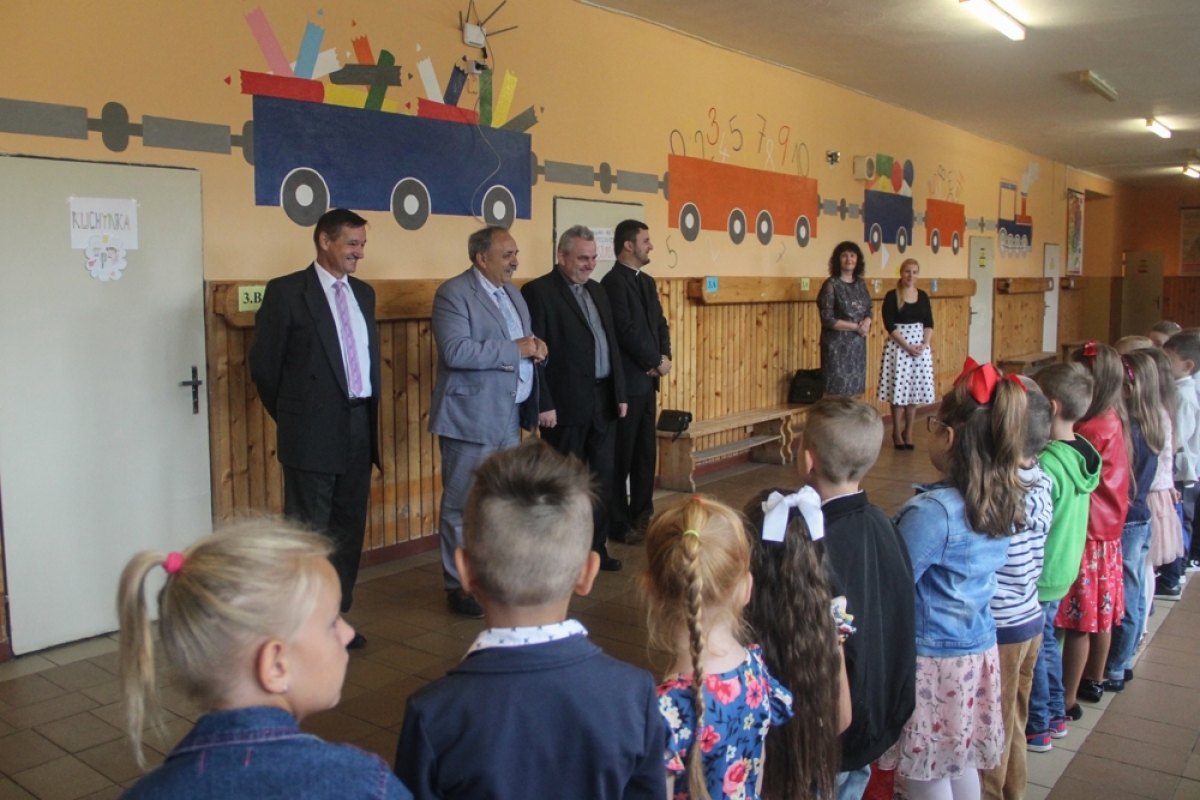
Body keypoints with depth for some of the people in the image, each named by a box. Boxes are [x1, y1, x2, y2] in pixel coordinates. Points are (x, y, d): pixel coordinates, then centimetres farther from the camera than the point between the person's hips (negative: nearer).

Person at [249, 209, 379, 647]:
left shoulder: (363, 293, 12)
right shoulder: (286, 291, -7)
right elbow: (263, 363, -4)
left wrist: (369, 412, 13)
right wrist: (291, 415, 4)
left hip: (359, 427, 6)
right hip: (313, 431, -6)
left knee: (349, 529, 13)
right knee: (308, 532, 2)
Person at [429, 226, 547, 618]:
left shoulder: (511, 291, 14)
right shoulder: (453, 293, -12)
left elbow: (523, 340, 21)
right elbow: (456, 351, -24)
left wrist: (534, 345, -3)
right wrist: (515, 349, -21)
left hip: (509, 415, 8)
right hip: (472, 417, -8)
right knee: (463, 506, 2)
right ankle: (460, 586, 13)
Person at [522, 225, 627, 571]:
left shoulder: (597, 290, 15)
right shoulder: (538, 292, -9)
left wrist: (620, 392, 13)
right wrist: (543, 405, -17)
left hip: (603, 401, 7)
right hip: (565, 404, -7)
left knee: (603, 478, 12)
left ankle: (596, 546, 25)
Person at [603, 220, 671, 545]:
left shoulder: (647, 281, 15)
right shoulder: (613, 282, -13)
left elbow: (659, 323, 14)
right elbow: (627, 331, -19)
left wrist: (664, 356, -4)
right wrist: (656, 361, -11)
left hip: (647, 379, 8)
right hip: (626, 381, -8)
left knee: (646, 452, 13)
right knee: (621, 455, 1)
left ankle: (642, 515, 25)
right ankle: (619, 524, 11)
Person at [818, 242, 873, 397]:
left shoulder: (860, 283, 9)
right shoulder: (831, 284, -10)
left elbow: (870, 309, 17)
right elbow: (827, 319, -15)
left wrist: (867, 321, -7)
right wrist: (856, 327, -15)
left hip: (858, 343, 6)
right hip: (837, 344, -6)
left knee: (853, 389, 9)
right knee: (837, 389, -4)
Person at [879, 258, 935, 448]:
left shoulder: (923, 296, 8)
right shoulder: (892, 296, -5)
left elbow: (929, 324, 6)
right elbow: (889, 326, -11)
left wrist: (924, 344, -10)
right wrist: (907, 346, -18)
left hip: (920, 347, 4)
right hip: (898, 346, -4)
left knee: (915, 389, 6)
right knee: (898, 388, -2)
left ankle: (908, 432, 16)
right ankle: (897, 432, 10)